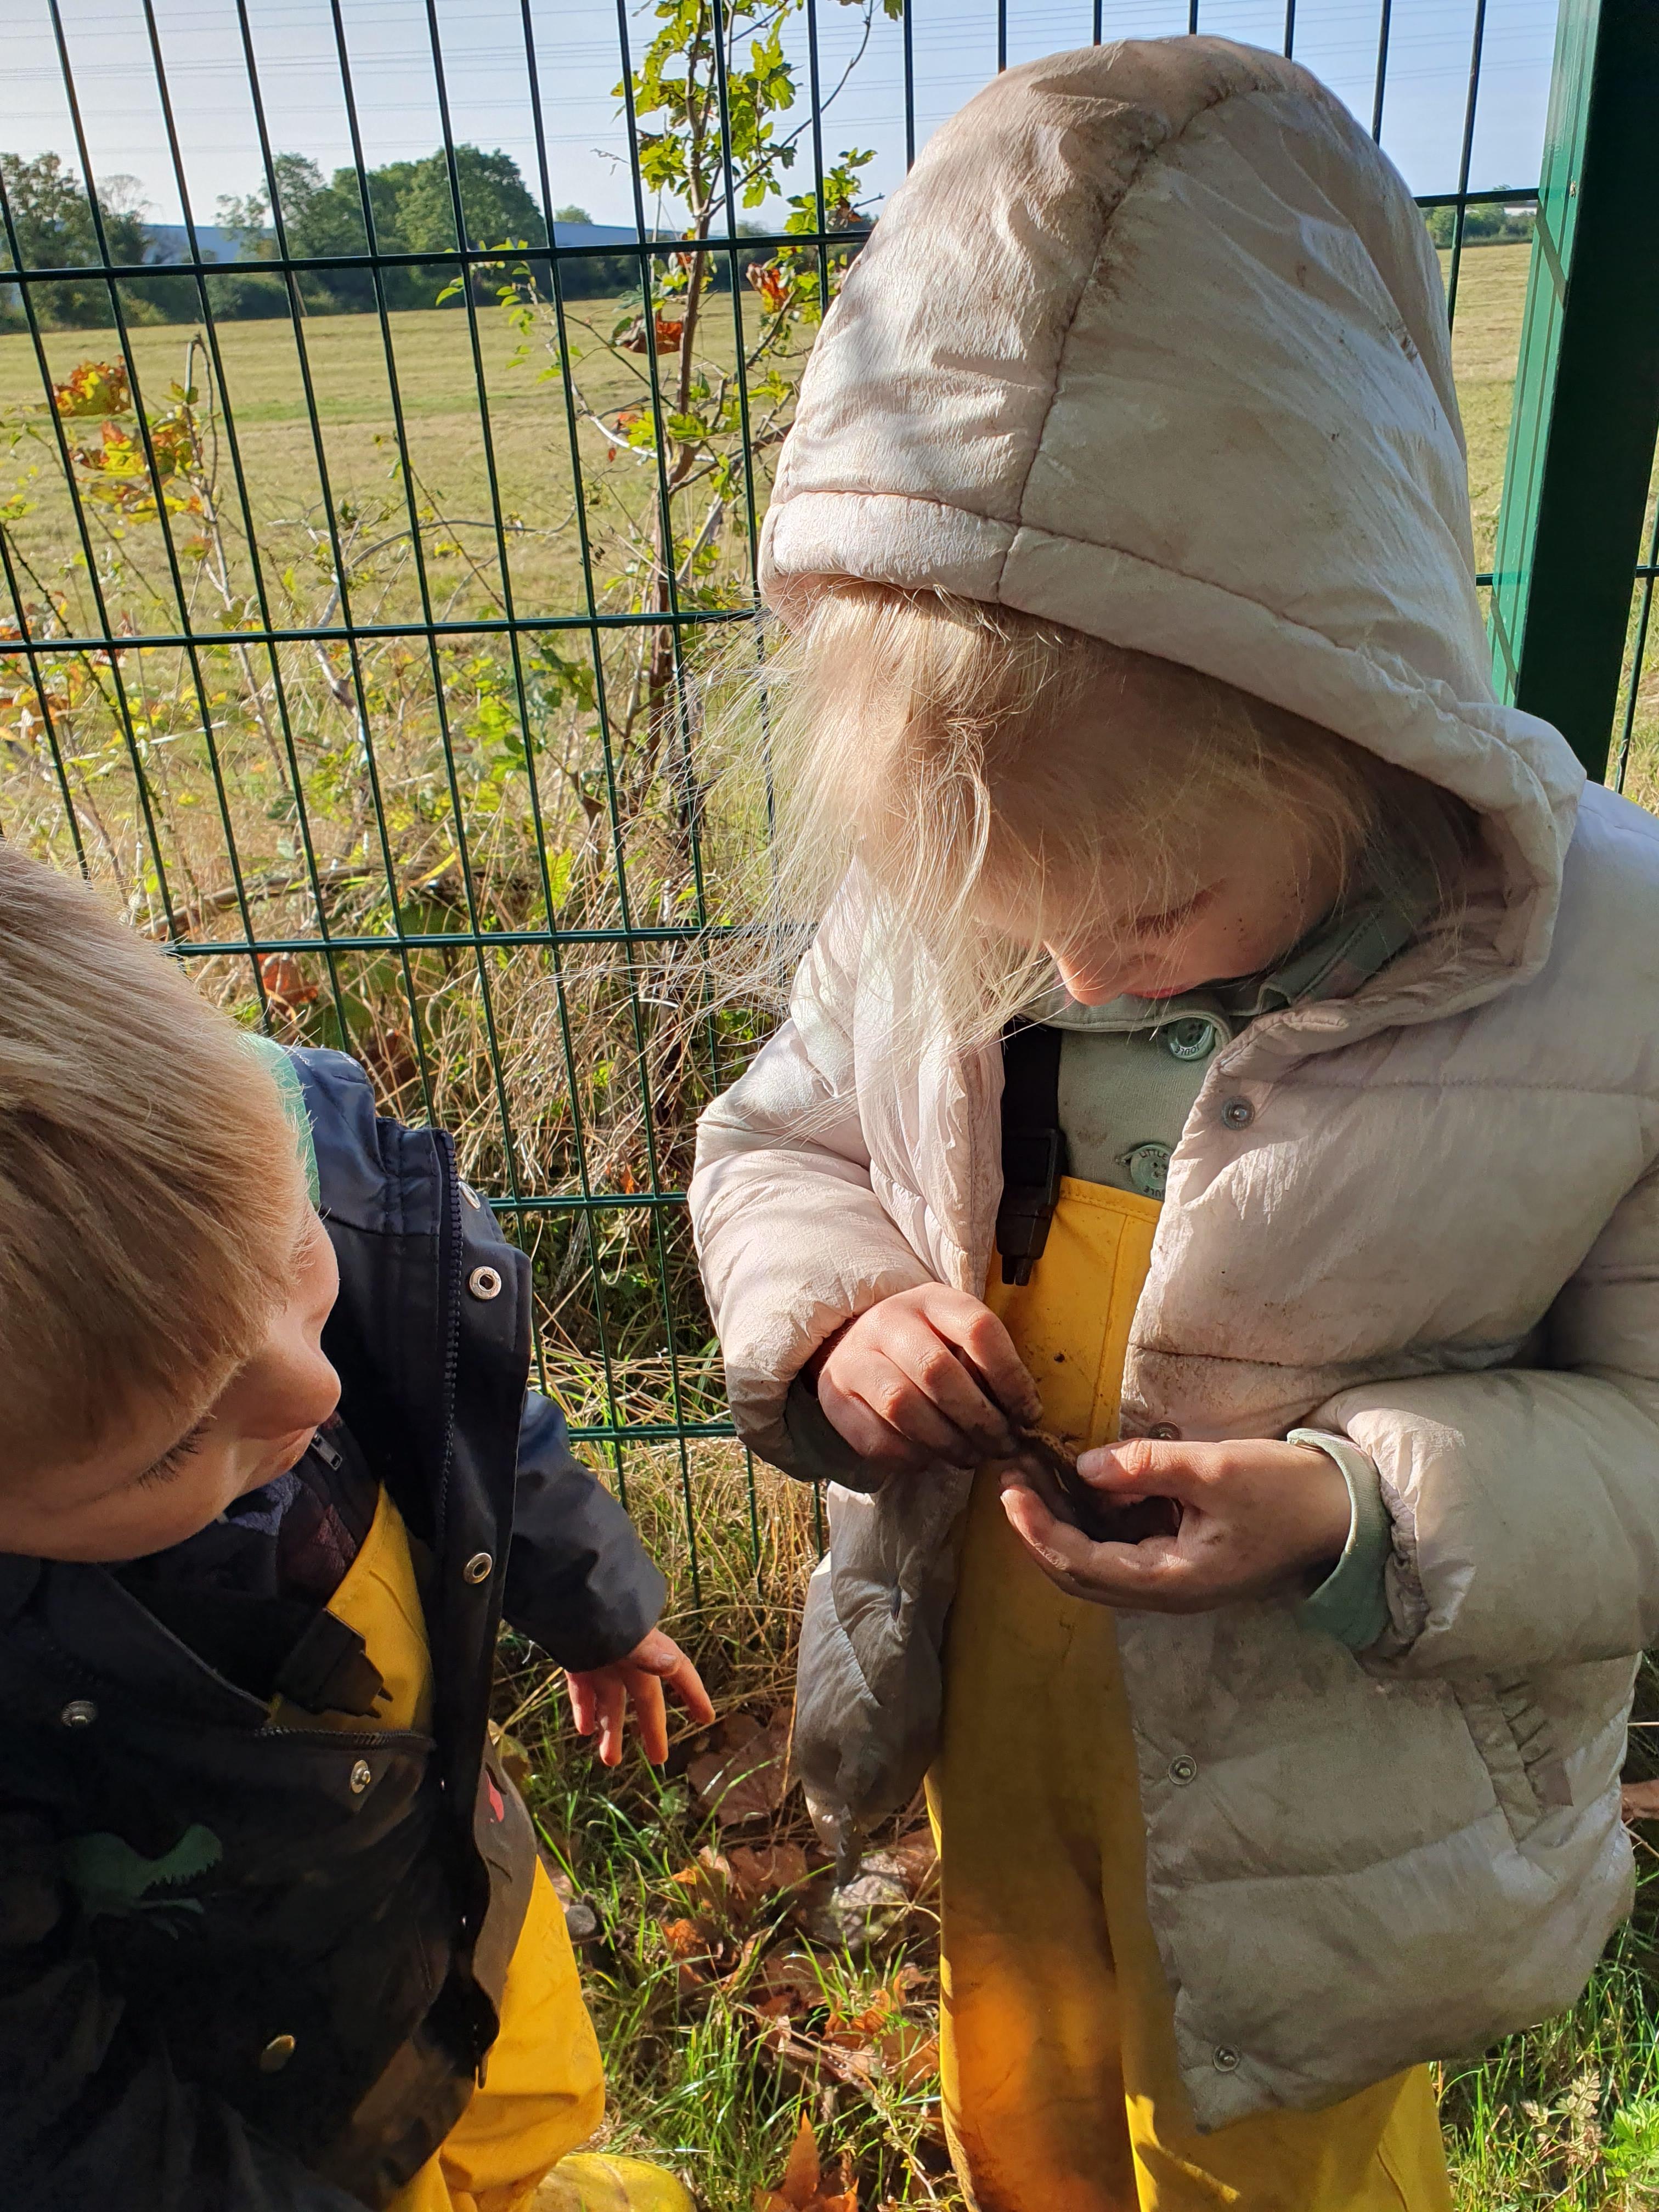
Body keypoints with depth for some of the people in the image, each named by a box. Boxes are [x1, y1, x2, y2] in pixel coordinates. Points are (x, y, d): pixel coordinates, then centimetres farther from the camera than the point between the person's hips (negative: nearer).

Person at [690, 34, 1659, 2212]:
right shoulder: (926, 883, -16)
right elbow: (777, 1142, 1)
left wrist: (1357, 1514, -31)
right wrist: (833, 1319, -21)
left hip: (1317, 1806, -3)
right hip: (997, 1710, 4)